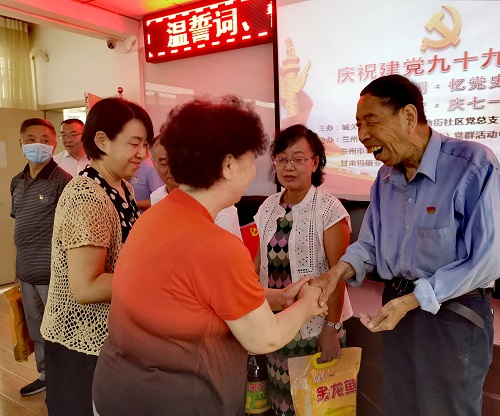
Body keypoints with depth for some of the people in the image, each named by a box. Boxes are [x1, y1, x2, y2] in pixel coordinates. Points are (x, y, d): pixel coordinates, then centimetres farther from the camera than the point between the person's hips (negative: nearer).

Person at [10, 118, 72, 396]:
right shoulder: (17, 182, 9)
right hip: (25, 270, 8)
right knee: (36, 329, 21)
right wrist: (21, 262, 17)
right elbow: (20, 222, 17)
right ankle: (46, 376, 40)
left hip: (51, 271, -7)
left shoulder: (62, 181, -14)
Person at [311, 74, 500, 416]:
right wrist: (337, 273, -13)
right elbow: (370, 244, 7)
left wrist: (411, 300, -22)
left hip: (454, 314, -6)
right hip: (397, 306, 6)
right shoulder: (386, 178, 3)